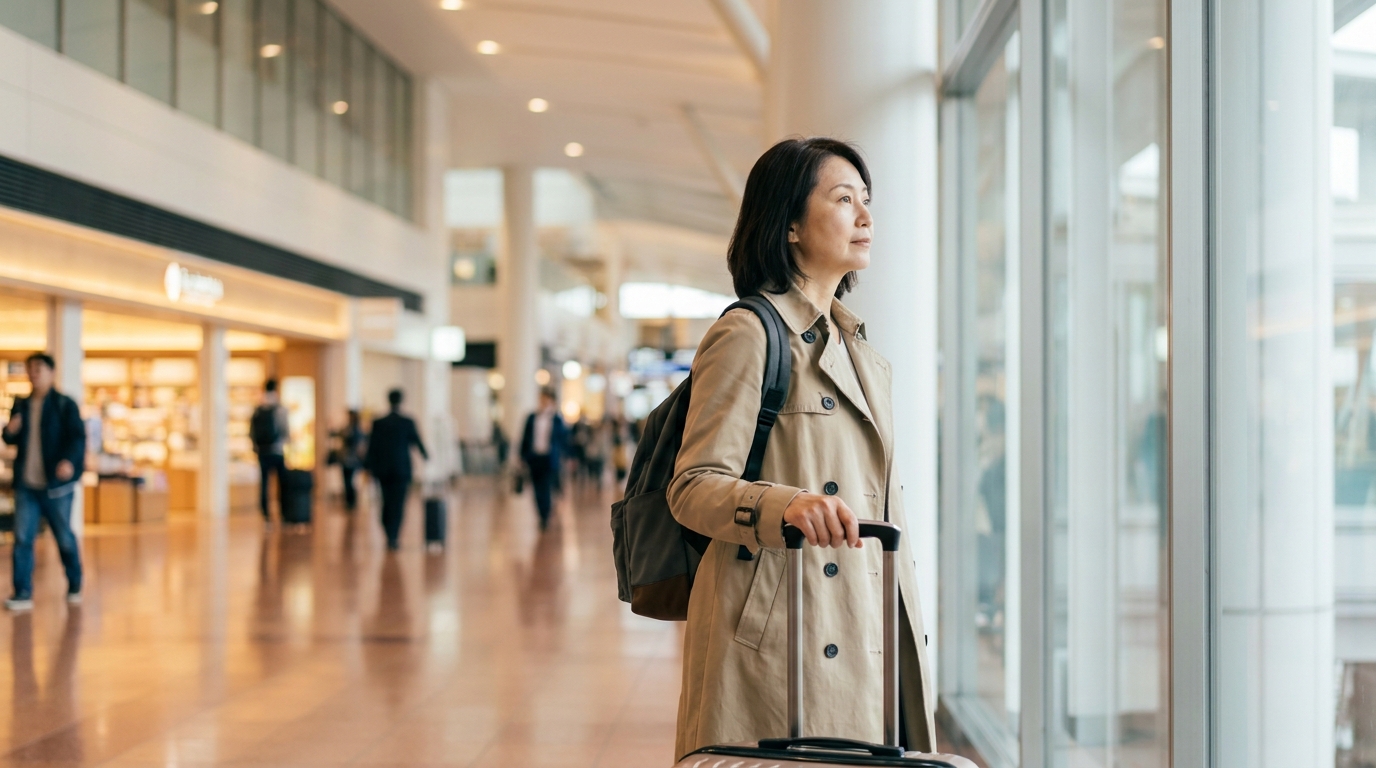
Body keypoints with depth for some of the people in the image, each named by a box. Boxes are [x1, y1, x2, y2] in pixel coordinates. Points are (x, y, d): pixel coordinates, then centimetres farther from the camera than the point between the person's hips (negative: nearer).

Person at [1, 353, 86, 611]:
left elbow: (78, 437, -13)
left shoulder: (64, 405, -4)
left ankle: (75, 586, 25)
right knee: (22, 538, -4)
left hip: (56, 484, -4)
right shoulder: (21, 405, 12)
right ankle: (22, 593, -3)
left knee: (64, 537, 6)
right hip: (26, 484, 4)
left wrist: (70, 460, -32)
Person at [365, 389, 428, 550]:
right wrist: (425, 455, 21)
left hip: (382, 469, 2)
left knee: (387, 502, 14)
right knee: (398, 504, 0)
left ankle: (390, 535, 18)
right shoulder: (407, 422, -8)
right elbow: (417, 441, 2)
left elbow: (372, 446, -1)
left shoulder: (378, 423, -2)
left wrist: (370, 467, 7)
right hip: (402, 469, -2)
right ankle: (393, 538, -5)